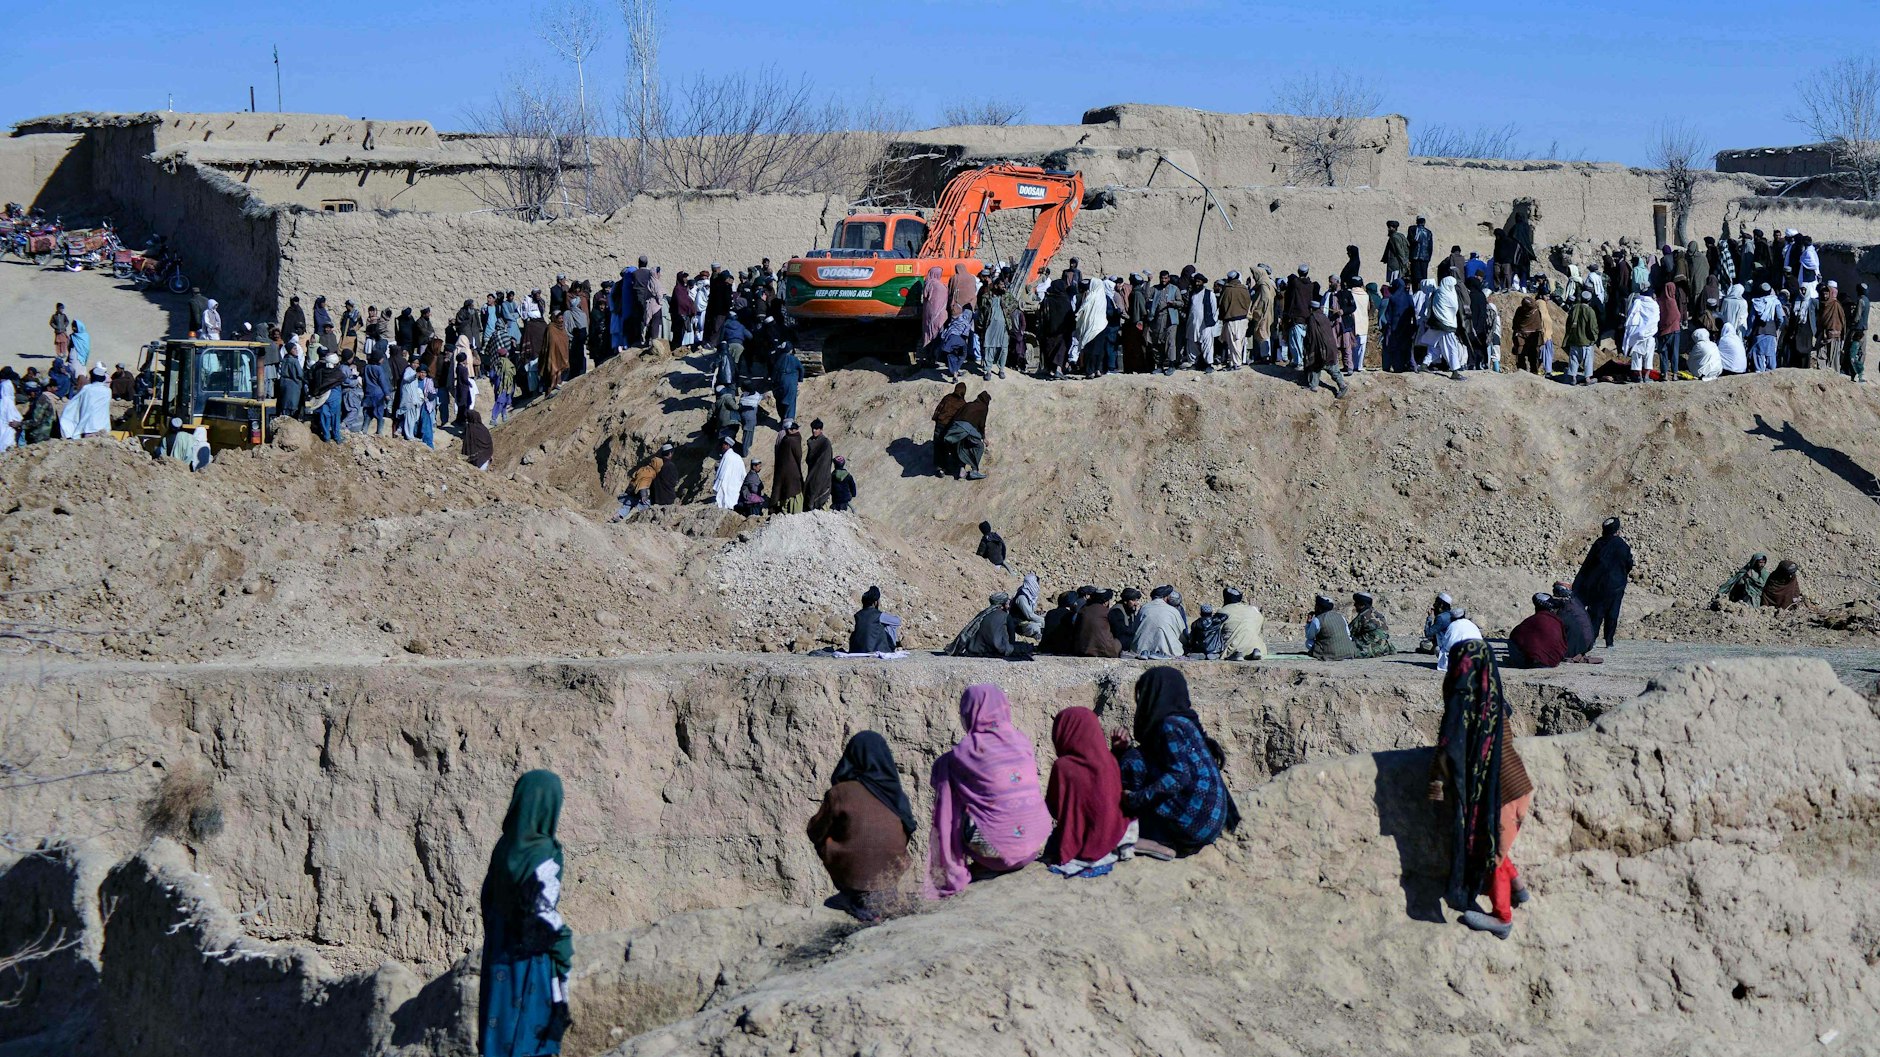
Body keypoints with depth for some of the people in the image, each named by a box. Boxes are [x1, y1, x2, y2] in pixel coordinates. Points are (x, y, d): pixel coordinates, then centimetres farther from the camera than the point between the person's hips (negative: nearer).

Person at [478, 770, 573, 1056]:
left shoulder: (504, 848, 3)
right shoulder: (543, 856, -20)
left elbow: (488, 899, 11)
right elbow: (546, 914, -20)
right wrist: (565, 946, -6)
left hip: (499, 952, 8)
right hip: (532, 958, -8)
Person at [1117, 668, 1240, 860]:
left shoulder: (1170, 725, -11)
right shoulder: (1183, 721, 17)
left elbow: (1179, 775, -20)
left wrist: (1136, 798, -21)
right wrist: (1129, 749, 19)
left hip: (1193, 821, -10)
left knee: (1133, 763, -11)